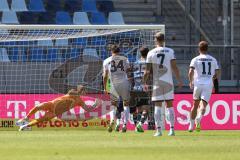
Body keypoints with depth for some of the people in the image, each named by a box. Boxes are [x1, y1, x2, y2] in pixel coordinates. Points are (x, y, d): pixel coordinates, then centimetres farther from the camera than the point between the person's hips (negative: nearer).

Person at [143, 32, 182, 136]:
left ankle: (158, 130, -5)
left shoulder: (151, 53, 0)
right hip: (168, 82, 1)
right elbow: (174, 67, -5)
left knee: (157, 106, 2)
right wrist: (179, 80, 2)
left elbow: (148, 71, 0)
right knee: (169, 105, 6)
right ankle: (172, 129, 1)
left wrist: (145, 83, 9)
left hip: (157, 82, -1)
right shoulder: (170, 52, 0)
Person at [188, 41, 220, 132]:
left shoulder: (195, 59, 4)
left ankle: (191, 126, 19)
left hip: (198, 84, 0)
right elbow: (217, 74, 10)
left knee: (195, 105, 15)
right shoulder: (213, 60, 12)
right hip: (208, 85, 0)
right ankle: (199, 117, -41)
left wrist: (190, 82, 3)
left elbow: (191, 72, -10)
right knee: (203, 105, -9)